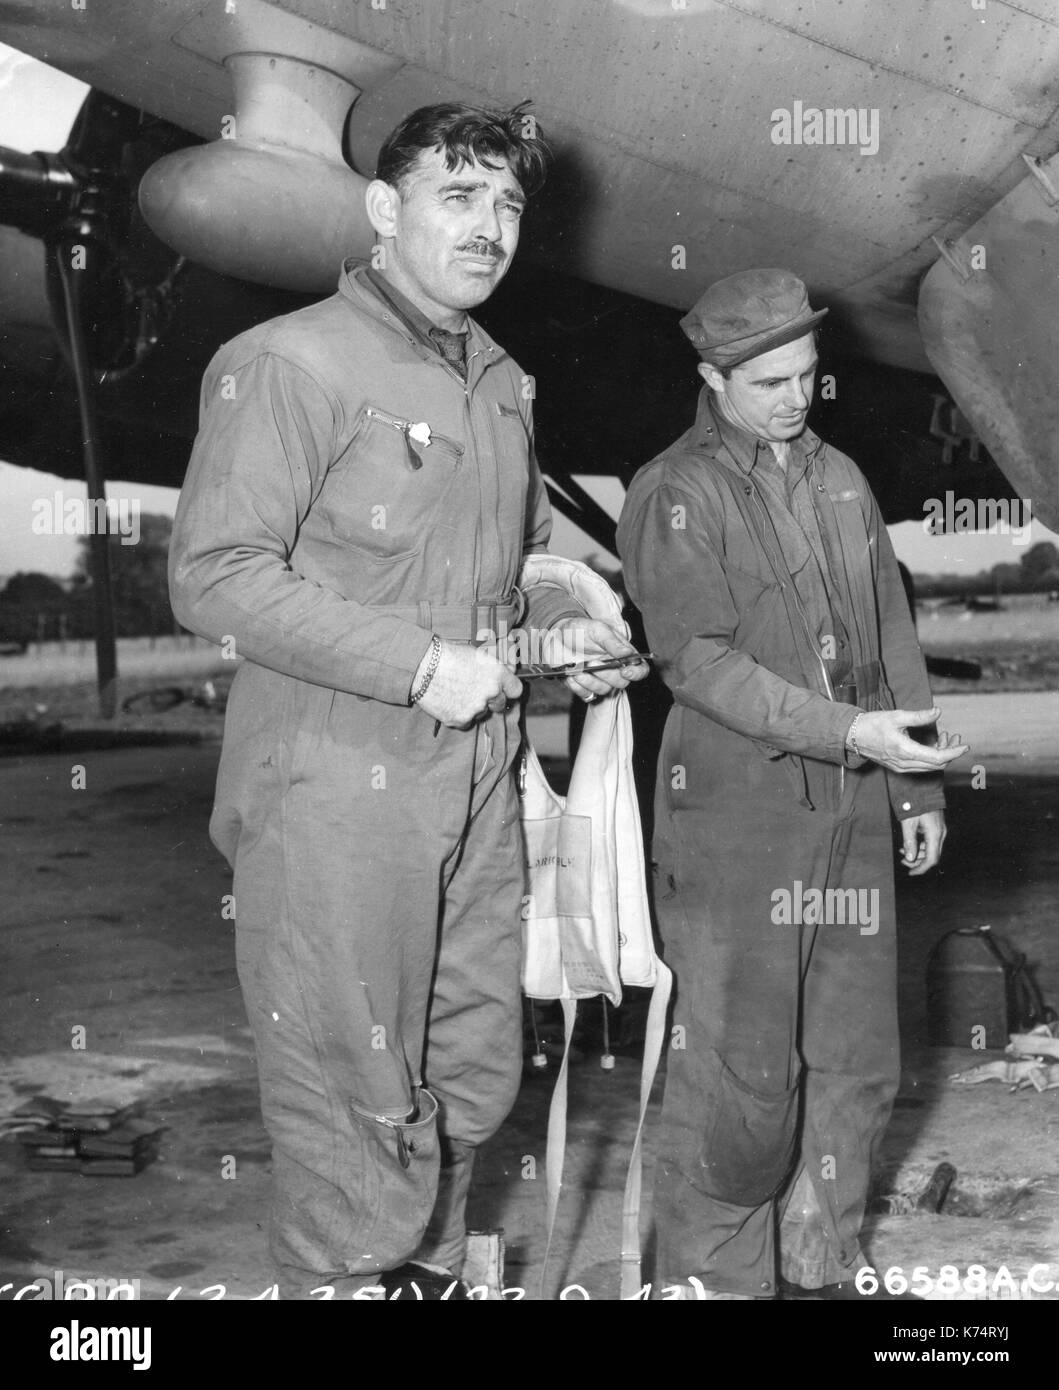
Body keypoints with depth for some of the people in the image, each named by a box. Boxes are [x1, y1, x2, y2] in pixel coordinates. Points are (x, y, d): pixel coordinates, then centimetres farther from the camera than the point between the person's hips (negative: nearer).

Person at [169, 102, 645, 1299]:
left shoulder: (501, 386, 15)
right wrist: (423, 664, -19)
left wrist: (561, 629, 5)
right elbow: (214, 575, -17)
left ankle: (431, 1272, 36)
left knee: (472, 1076, 17)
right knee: (351, 1098, 1)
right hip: (335, 793, -8)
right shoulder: (288, 364, -11)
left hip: (478, 787, 8)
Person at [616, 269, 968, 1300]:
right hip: (736, 815, -6)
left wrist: (918, 787, 16)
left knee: (854, 1062, 12)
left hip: (851, 815, 6)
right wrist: (850, 730, -22)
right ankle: (712, 1275, 12)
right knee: (739, 1070, -3)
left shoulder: (840, 479, 13)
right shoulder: (675, 496, -6)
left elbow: (892, 634, 17)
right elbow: (698, 660, -15)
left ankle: (820, 1266, 27)